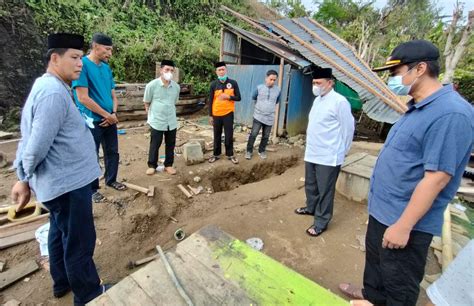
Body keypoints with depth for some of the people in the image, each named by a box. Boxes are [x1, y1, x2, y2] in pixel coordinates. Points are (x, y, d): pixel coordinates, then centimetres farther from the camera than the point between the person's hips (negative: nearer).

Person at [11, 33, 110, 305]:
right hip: (69, 183, -10)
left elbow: (29, 138, 11)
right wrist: (26, 179, -5)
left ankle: (62, 282, 45)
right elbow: (37, 147, -24)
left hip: (61, 180, 10)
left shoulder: (47, 87, 10)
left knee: (60, 233, 24)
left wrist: (25, 178, 12)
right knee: (79, 242, 7)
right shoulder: (54, 93, -23)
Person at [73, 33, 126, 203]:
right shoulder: (82, 64, -14)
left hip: (110, 120, 7)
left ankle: (111, 180, 35)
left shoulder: (106, 68, 9)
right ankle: (93, 189, 23)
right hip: (92, 121, -7)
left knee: (113, 152, 16)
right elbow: (83, 98, -19)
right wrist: (106, 115, -14)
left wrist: (114, 114, -4)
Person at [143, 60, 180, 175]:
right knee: (154, 145, 7)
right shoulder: (152, 85, -10)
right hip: (156, 121, -3)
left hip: (171, 121, 4)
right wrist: (152, 114, 7)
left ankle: (168, 165, 26)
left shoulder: (176, 86, 1)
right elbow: (146, 103, 2)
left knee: (170, 144, 11)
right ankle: (152, 165, 24)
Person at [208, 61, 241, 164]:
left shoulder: (233, 83, -2)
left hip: (228, 113, -1)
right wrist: (210, 115, 0)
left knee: (229, 135, 5)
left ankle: (230, 155, 20)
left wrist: (228, 97, -17)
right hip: (216, 114, 1)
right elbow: (211, 101, 2)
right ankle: (216, 154, 25)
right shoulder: (214, 84, -1)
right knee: (217, 135, 11)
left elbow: (238, 97, 1)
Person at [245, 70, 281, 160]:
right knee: (253, 134, -3)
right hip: (258, 116, -2)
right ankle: (249, 151, 12)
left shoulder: (278, 90, -1)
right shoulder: (259, 87, -5)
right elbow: (253, 98, 13)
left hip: (270, 118, 2)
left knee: (265, 136, 10)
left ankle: (261, 151, 29)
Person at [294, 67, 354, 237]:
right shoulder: (317, 100, 11)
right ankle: (311, 207, 44)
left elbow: (348, 129, -11)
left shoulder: (339, 102, -15)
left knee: (325, 191, 5)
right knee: (310, 185, 22)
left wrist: (341, 151, -1)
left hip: (328, 157, -8)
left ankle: (321, 222, 20)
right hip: (311, 153, 8)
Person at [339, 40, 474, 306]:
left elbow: (437, 178, -26)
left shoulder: (450, 113, -23)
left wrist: (403, 226, -23)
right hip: (382, 210, 10)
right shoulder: (418, 108, 8)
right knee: (375, 260, 29)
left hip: (405, 221, -9)